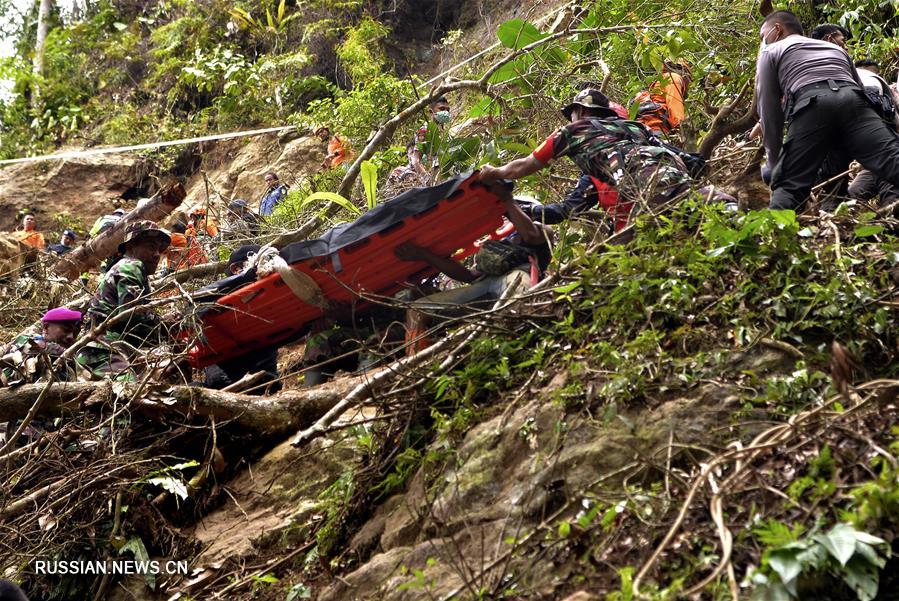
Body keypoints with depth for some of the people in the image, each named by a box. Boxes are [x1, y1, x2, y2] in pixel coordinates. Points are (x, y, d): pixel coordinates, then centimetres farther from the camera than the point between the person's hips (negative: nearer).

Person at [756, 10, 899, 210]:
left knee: (788, 186, -2)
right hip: (853, 101, 3)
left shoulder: (771, 52, 28)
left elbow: (769, 109, 18)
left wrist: (775, 162, 23)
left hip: (810, 105, -3)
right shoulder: (835, 48, 42)